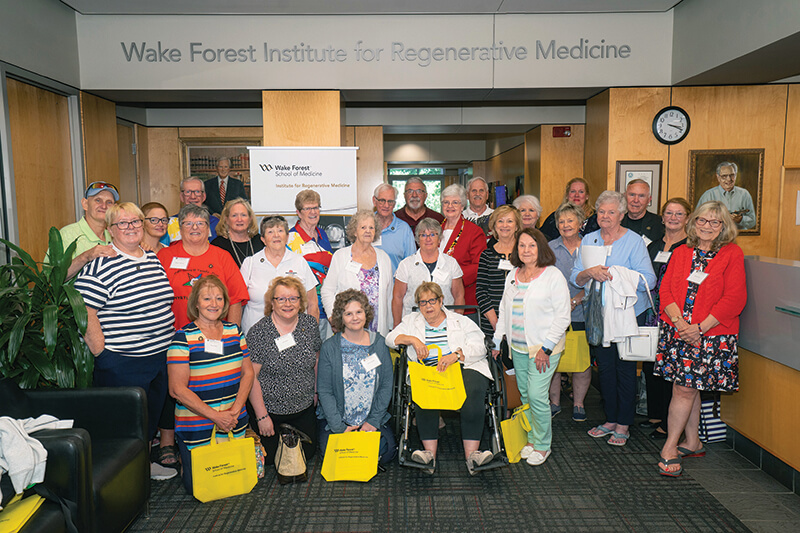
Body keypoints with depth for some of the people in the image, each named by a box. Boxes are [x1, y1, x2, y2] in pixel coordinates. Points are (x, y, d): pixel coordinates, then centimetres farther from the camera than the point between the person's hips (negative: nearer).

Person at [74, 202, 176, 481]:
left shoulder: (153, 259, 9)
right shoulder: (100, 265, -14)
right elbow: (84, 312, -18)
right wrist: (102, 355, -16)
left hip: (160, 358, 7)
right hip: (122, 364, -7)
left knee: (152, 415, 20)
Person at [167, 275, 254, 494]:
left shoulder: (234, 331, 6)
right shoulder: (183, 337, -10)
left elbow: (247, 372, 8)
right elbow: (177, 389, -13)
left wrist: (235, 409, -6)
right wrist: (215, 416, -17)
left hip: (235, 426, 5)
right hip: (196, 427, -4)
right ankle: (182, 458, 30)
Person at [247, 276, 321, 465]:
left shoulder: (310, 324, -3)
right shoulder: (259, 332, -16)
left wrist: (316, 393, 10)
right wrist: (262, 416, -15)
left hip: (304, 409, 4)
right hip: (269, 410, -4)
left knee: (308, 453, 10)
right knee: (270, 458, 6)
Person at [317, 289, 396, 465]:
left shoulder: (379, 343, 1)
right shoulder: (329, 347, -5)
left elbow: (386, 385, 2)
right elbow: (324, 391, -6)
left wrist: (374, 421, -7)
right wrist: (339, 427, -13)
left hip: (374, 419, 2)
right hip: (335, 419, -1)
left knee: (387, 451, -19)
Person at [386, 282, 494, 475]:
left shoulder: (462, 321, 17)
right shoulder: (411, 321, 24)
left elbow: (479, 347, 3)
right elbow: (391, 338, 11)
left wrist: (456, 355, -15)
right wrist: (412, 339, -7)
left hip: (464, 367, 0)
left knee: (473, 393, -34)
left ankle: (471, 453, -31)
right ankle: (430, 453, -30)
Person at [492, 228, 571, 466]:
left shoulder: (553, 276, -8)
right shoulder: (512, 276, 11)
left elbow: (562, 316, -10)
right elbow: (504, 310, 19)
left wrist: (546, 348, -15)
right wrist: (497, 340, 13)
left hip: (544, 347, -6)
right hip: (517, 347, 6)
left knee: (537, 395, -8)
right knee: (525, 395, 12)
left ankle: (542, 444, 10)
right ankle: (532, 438, 26)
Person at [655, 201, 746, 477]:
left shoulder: (732, 254, -1)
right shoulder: (680, 253, 11)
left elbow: (734, 299, -8)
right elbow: (665, 290, 5)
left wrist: (699, 327, -14)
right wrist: (679, 321, -11)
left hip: (711, 335, -4)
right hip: (677, 329, 4)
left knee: (685, 389, -5)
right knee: (688, 387, 10)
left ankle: (670, 448, 7)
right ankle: (692, 442, 26)